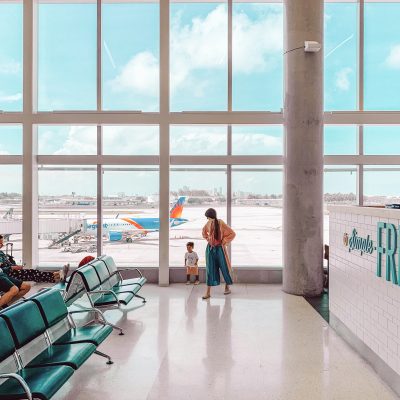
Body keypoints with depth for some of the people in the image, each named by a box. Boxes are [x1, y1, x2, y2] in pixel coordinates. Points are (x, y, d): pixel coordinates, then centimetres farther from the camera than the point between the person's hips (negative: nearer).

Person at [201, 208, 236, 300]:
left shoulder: (221, 223, -14)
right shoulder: (208, 224, 1)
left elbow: (232, 233, -11)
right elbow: (204, 232, 24)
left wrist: (224, 241, -9)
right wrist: (208, 239, 10)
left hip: (219, 249, -4)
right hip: (210, 249, 4)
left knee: (224, 268, 9)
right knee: (210, 270, 2)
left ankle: (227, 287, 31)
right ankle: (208, 292, 4)